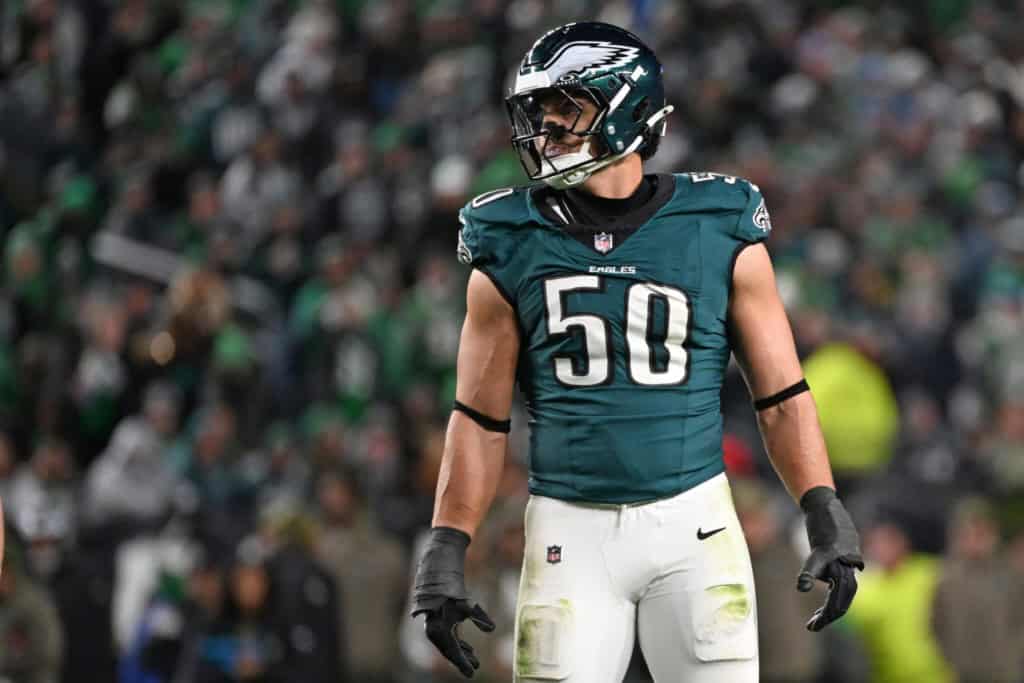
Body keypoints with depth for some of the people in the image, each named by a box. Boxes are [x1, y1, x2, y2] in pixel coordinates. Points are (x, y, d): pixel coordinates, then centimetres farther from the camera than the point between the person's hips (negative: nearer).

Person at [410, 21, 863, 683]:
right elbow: (480, 421, 8)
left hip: (691, 522, -1)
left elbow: (782, 396, 5)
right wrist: (446, 552, 2)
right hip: (571, 529, 1)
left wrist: (826, 517, -3)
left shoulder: (719, 232, 1)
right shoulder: (513, 250, 3)